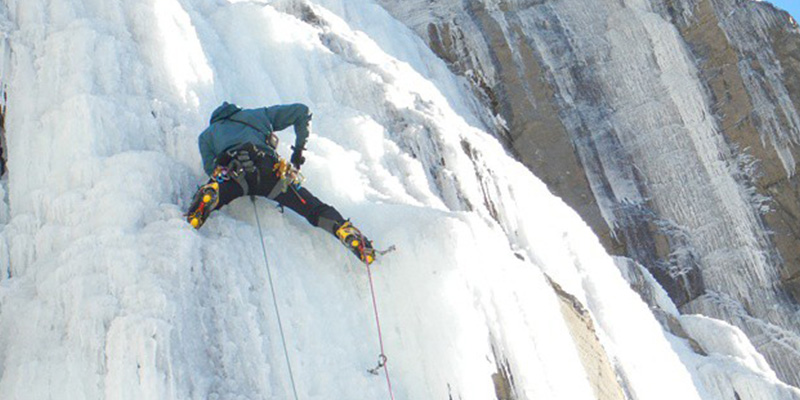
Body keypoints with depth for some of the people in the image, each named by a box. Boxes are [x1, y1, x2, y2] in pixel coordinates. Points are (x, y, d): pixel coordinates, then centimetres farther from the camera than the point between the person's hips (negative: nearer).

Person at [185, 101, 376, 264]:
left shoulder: (206, 135, 36)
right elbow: (301, 111, 34)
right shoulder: (258, 114, 41)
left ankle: (209, 195, -45)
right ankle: (347, 231, -27)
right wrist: (299, 150, 33)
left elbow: (210, 167, 14)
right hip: (269, 169, 1)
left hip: (232, 171, -1)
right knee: (315, 210, 0)